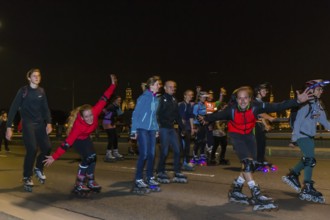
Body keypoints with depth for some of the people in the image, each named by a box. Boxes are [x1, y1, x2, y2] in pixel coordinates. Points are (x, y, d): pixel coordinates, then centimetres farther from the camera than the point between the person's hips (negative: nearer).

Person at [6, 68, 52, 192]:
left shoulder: (41, 91, 7)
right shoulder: (23, 91, -5)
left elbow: (45, 108, 9)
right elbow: (13, 108, -7)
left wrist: (48, 123, -5)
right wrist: (9, 127, -13)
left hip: (40, 124, 4)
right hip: (28, 124, -4)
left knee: (47, 148, -4)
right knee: (32, 150, -15)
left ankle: (38, 169, 25)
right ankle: (27, 177, 5)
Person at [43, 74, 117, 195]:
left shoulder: (94, 112, -34)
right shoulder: (78, 126, -44)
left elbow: (103, 99, -26)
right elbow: (67, 143, -42)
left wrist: (113, 84, -26)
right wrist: (54, 157, -42)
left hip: (85, 137, 6)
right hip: (77, 138, -6)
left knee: (93, 157, 0)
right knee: (87, 158, -20)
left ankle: (90, 182, 18)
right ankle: (79, 185, -7)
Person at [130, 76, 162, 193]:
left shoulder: (156, 99, 10)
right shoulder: (143, 97, -10)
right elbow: (135, 114, -11)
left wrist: (156, 129, 15)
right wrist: (133, 130, -14)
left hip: (152, 129, 6)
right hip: (142, 129, -6)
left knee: (151, 154, 8)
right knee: (143, 154, -6)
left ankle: (150, 177, 21)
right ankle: (138, 179, 6)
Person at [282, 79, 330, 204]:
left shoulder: (318, 105, 10)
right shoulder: (305, 105, -17)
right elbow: (298, 122, -19)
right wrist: (294, 138, -19)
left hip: (310, 136, 9)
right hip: (302, 135, -9)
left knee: (307, 160, 18)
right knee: (310, 160, -11)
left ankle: (291, 176, 34)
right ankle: (307, 190, -6)